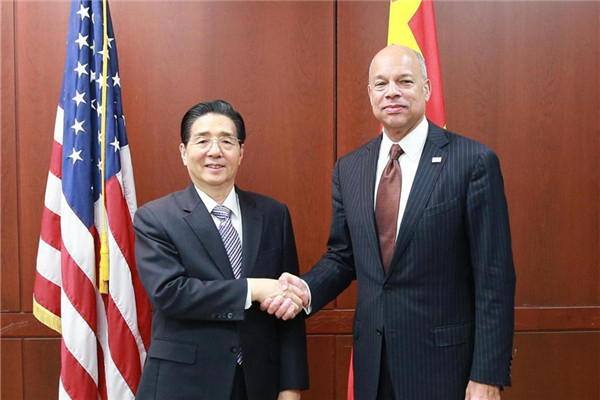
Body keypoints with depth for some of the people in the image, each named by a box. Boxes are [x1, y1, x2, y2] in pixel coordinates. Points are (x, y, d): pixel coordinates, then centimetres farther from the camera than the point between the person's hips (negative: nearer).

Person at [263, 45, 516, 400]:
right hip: (373, 361, 4)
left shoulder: (474, 161, -10)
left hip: (444, 360, -4)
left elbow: (493, 275, -11)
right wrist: (307, 290, -9)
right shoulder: (348, 168, 4)